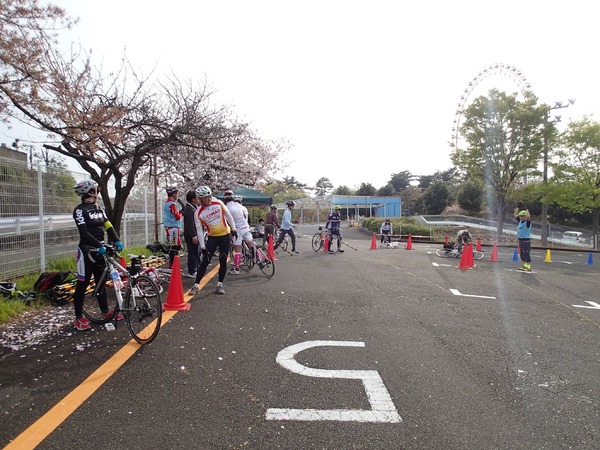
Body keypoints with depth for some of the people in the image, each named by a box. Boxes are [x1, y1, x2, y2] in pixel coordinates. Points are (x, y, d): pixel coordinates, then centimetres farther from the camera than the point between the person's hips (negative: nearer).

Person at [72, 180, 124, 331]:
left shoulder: (99, 209, 11)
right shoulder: (80, 210, -12)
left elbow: (108, 226, 3)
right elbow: (84, 233, -21)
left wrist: (117, 241, -12)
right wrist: (99, 246, -29)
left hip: (100, 250, 7)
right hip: (86, 251, -7)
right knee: (83, 284, 0)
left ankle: (105, 311, 25)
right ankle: (79, 317, 9)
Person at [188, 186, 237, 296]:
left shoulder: (218, 203, -9)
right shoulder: (198, 213, -12)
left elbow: (228, 216, 2)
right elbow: (199, 230, -9)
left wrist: (233, 229, 2)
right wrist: (202, 246, -11)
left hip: (225, 235, 1)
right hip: (212, 237, -1)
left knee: (223, 261, 0)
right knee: (205, 261, -5)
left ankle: (220, 284, 11)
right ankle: (196, 285, 3)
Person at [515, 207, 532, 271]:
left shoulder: (527, 222, -9)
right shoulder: (520, 221, 11)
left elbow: (528, 216, -29)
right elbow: (515, 215, 19)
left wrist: (526, 209, -20)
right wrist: (517, 207, 13)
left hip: (526, 240, -8)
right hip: (520, 239, 8)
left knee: (527, 254, -7)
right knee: (522, 254, 12)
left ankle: (528, 267, -4)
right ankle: (525, 265, 22)